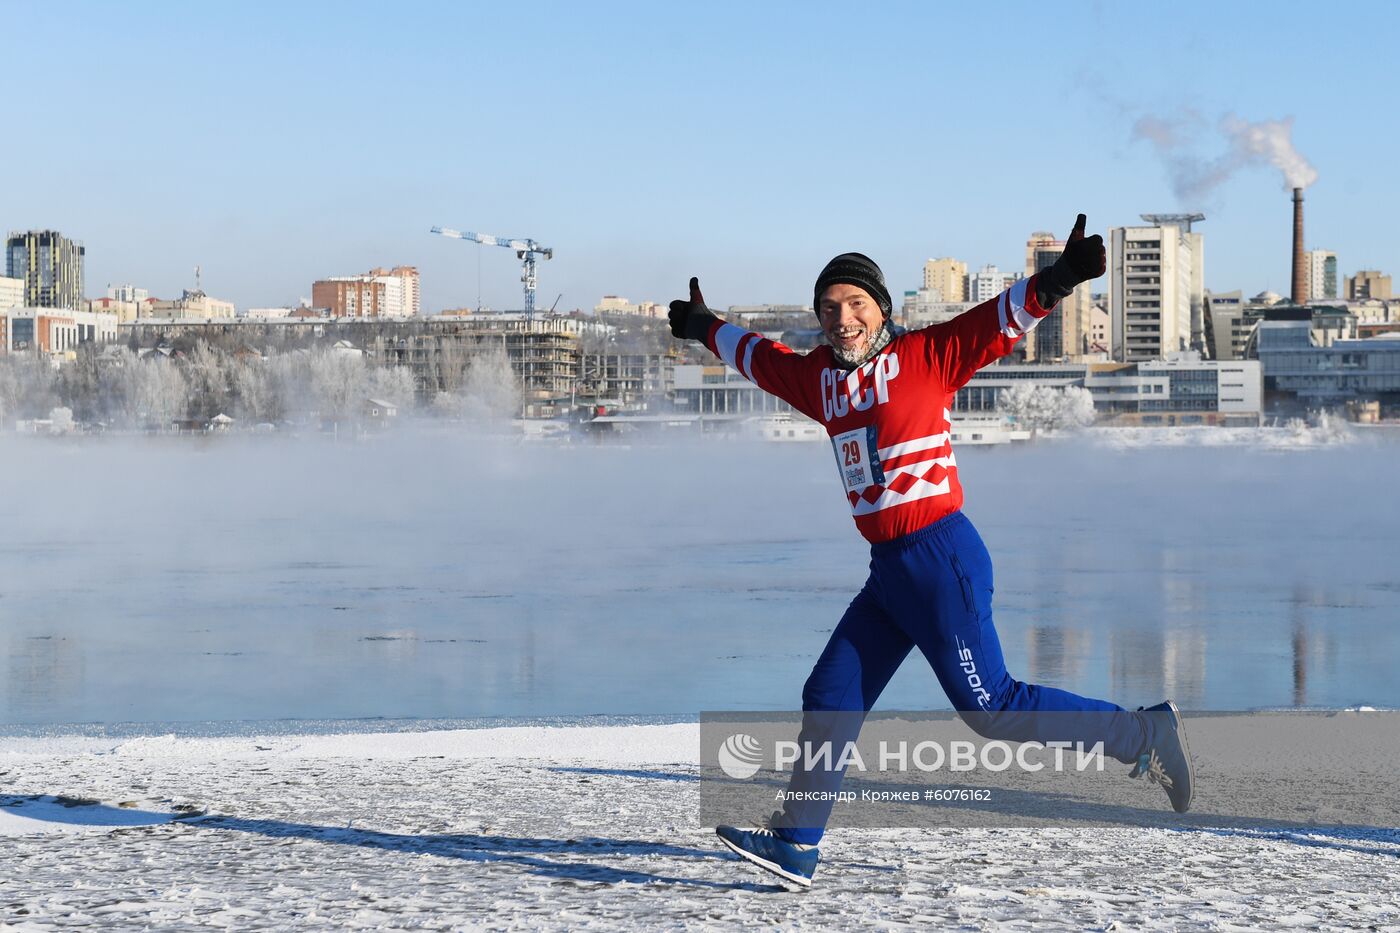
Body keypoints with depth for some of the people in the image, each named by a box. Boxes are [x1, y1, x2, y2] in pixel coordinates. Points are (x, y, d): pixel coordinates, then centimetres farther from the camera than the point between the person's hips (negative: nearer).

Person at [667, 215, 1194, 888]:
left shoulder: (925, 356, -5)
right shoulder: (820, 378, 14)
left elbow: (1001, 320, -15)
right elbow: (758, 356, 33)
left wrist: (1056, 280, -31)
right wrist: (706, 329, 47)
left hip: (940, 557, -8)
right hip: (888, 571, 8)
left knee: (990, 707, -10)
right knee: (830, 698, 8)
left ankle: (1143, 735, 2)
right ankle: (795, 845, 17)